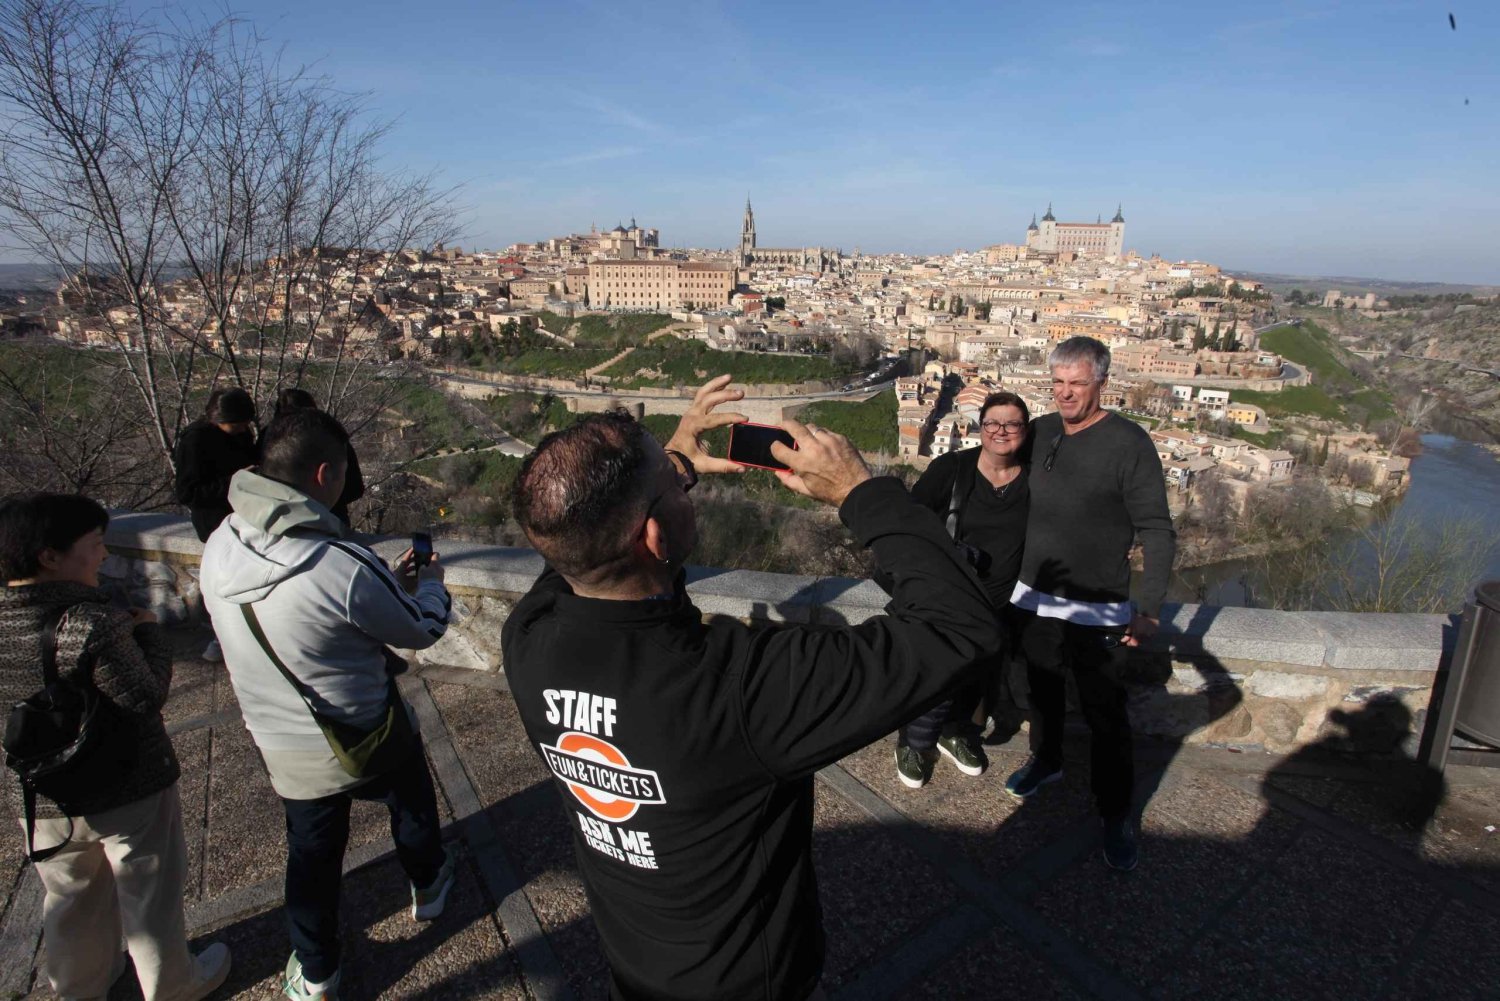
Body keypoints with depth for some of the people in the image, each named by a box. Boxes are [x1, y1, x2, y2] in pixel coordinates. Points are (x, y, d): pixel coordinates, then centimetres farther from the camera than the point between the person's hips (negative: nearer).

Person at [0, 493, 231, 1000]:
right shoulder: (93, 624, -30)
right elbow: (144, 699, -25)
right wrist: (149, 633, -12)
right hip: (126, 792, -6)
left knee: (70, 900, 28)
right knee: (150, 899, 17)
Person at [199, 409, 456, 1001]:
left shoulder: (219, 546, -12)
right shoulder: (345, 565, -34)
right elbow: (422, 630, -17)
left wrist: (392, 586, 6)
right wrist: (430, 585, 4)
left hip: (280, 745, 5)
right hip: (365, 740, -4)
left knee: (311, 853, 25)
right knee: (411, 803, 27)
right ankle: (427, 886, 54)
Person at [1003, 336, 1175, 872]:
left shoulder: (1128, 443, -13)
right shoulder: (1039, 432, 2)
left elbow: (1157, 532, -13)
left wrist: (1149, 608, -21)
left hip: (1096, 610, -5)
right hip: (1036, 598, 5)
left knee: (1104, 712, 3)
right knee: (1043, 689, 22)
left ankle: (1116, 812, 22)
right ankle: (1046, 759, 46)